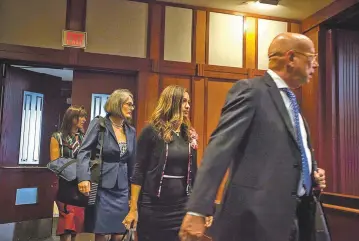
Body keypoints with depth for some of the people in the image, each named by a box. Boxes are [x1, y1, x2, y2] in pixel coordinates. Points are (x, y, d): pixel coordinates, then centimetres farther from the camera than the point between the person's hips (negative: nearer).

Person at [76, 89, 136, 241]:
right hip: (102, 186, -4)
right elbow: (84, 152, -10)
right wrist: (84, 177, -24)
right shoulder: (99, 124, -3)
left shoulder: (131, 131, 11)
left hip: (122, 188, 5)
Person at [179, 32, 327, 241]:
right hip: (259, 218, -8)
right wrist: (197, 210, -26)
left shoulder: (291, 101, 16)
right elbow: (220, 148, -20)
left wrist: (312, 174, 6)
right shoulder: (250, 90, -10)